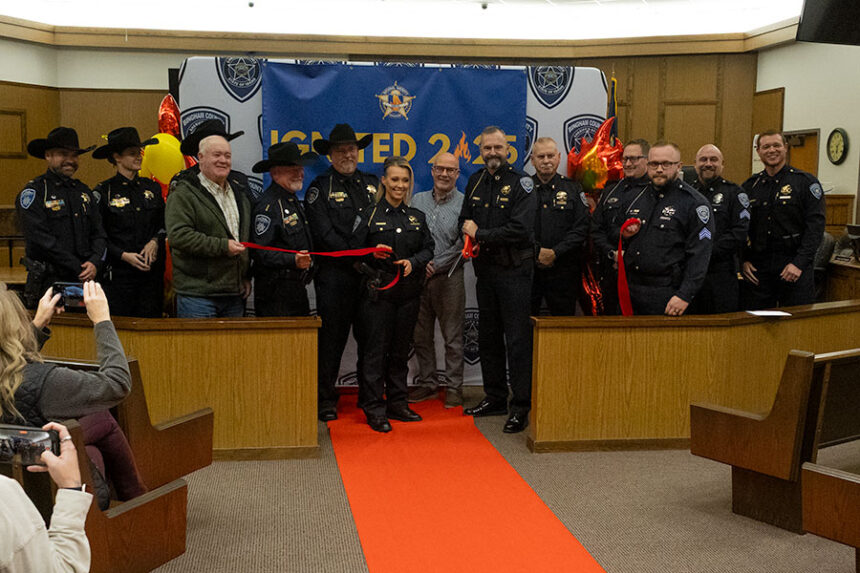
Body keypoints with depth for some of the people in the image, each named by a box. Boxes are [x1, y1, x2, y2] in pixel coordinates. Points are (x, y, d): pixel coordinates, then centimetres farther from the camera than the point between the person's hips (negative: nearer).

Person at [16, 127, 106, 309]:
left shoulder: (83, 191, 15)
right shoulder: (33, 192, -4)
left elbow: (98, 233, 12)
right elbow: (42, 240, -13)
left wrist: (95, 263, -8)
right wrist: (81, 269, -13)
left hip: (85, 281, 5)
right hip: (48, 285, -5)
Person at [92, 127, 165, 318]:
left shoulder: (152, 187, 11)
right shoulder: (103, 192, 0)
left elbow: (164, 225, 17)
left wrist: (155, 241, -3)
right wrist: (123, 255, -12)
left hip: (152, 271, 3)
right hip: (118, 273, -3)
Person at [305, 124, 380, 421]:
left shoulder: (373, 183, 16)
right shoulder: (320, 188, 2)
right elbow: (324, 234, -8)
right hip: (335, 276, -4)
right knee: (331, 337, 0)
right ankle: (325, 399, 10)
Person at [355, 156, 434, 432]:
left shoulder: (416, 217, 11)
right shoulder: (370, 215, 0)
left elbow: (428, 249, 9)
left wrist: (413, 262, -9)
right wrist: (373, 253, -19)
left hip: (408, 292, 4)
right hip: (378, 292, -4)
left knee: (400, 350, 11)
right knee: (375, 349, -3)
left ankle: (397, 403, 22)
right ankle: (374, 409, 5)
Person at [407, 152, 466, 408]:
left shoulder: (464, 204, -3)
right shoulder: (418, 200, 10)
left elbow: (463, 246, -8)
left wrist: (435, 267, -12)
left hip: (449, 278, -4)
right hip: (418, 277, 4)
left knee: (452, 336, 1)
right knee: (421, 335, 10)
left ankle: (454, 386, 11)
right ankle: (427, 382, 23)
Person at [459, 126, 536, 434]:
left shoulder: (520, 183, -8)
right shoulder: (475, 181, 12)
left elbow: (520, 230, -19)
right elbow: (465, 219, 20)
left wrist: (480, 234, -12)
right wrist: (470, 233, -4)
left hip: (514, 270, -7)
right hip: (485, 268, 7)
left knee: (517, 339, -5)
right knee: (488, 336, 13)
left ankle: (521, 406, 1)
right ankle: (495, 398, 25)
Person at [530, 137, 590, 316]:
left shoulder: (573, 190, 8)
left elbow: (581, 229, -1)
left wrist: (555, 252, -12)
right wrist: (537, 252, -12)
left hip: (563, 271, 0)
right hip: (527, 269, 0)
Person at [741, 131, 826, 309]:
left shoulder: (806, 182, 0)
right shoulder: (750, 186, 12)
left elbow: (815, 225, -7)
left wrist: (799, 263, -16)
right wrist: (744, 260, 1)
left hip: (795, 267, -3)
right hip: (757, 268, 3)